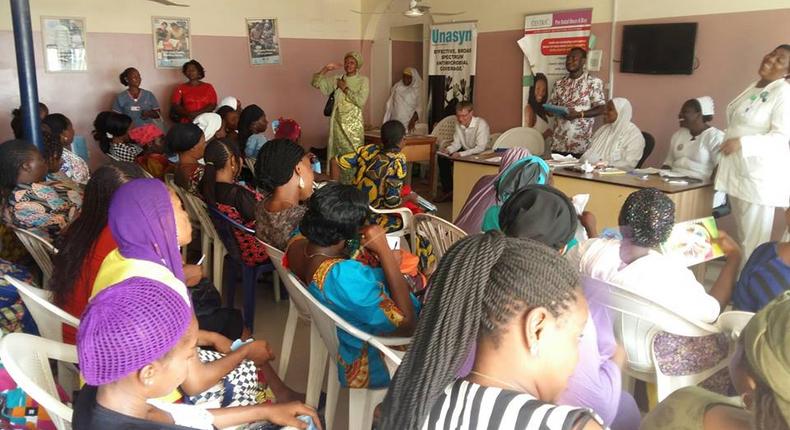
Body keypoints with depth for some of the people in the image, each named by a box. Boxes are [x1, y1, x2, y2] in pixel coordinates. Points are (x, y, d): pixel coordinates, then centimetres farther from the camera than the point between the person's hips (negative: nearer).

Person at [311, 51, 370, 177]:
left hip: (354, 124, -3)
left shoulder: (363, 80, 1)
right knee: (338, 155, 5)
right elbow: (316, 83, 4)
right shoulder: (336, 79, 9)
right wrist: (326, 69, -7)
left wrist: (345, 88, -8)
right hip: (338, 123, 3)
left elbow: (361, 101, -13)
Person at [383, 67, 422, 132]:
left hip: (409, 123, -3)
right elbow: (390, 105, 13)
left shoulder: (417, 90, -2)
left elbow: (419, 108, -9)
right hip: (395, 122, 3)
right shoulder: (396, 87, 10)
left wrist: (413, 120, -21)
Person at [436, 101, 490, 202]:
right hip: (465, 151, 7)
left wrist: (461, 154, -38)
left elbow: (481, 148, -29)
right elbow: (457, 143, 5)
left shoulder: (481, 124, -23)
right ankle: (448, 191, -1)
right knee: (442, 158, -9)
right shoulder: (459, 124, -1)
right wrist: (448, 150, -18)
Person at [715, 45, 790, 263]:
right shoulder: (753, 88, 13)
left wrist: (741, 143, -27)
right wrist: (726, 154, 20)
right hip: (737, 170, 8)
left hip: (760, 174, -8)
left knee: (754, 240, -3)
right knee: (743, 236, 16)